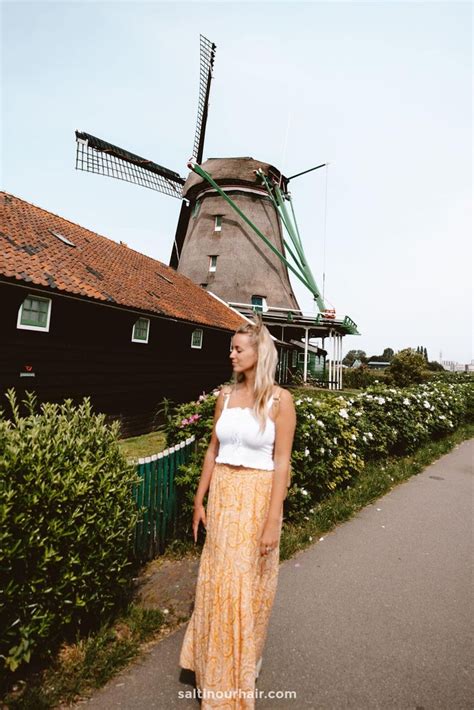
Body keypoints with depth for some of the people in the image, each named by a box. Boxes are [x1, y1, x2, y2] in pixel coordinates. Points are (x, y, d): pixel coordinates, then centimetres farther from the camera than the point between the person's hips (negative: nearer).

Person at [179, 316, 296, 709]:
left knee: (248, 587, 11)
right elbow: (213, 449, 8)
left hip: (258, 496, -4)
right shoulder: (226, 395, 2)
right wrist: (200, 499, 9)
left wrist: (272, 521, -13)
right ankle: (214, 666, 45)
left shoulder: (280, 399, -11)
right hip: (222, 493, 4)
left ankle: (242, 673, 40)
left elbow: (282, 462, -12)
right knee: (216, 581, 17)